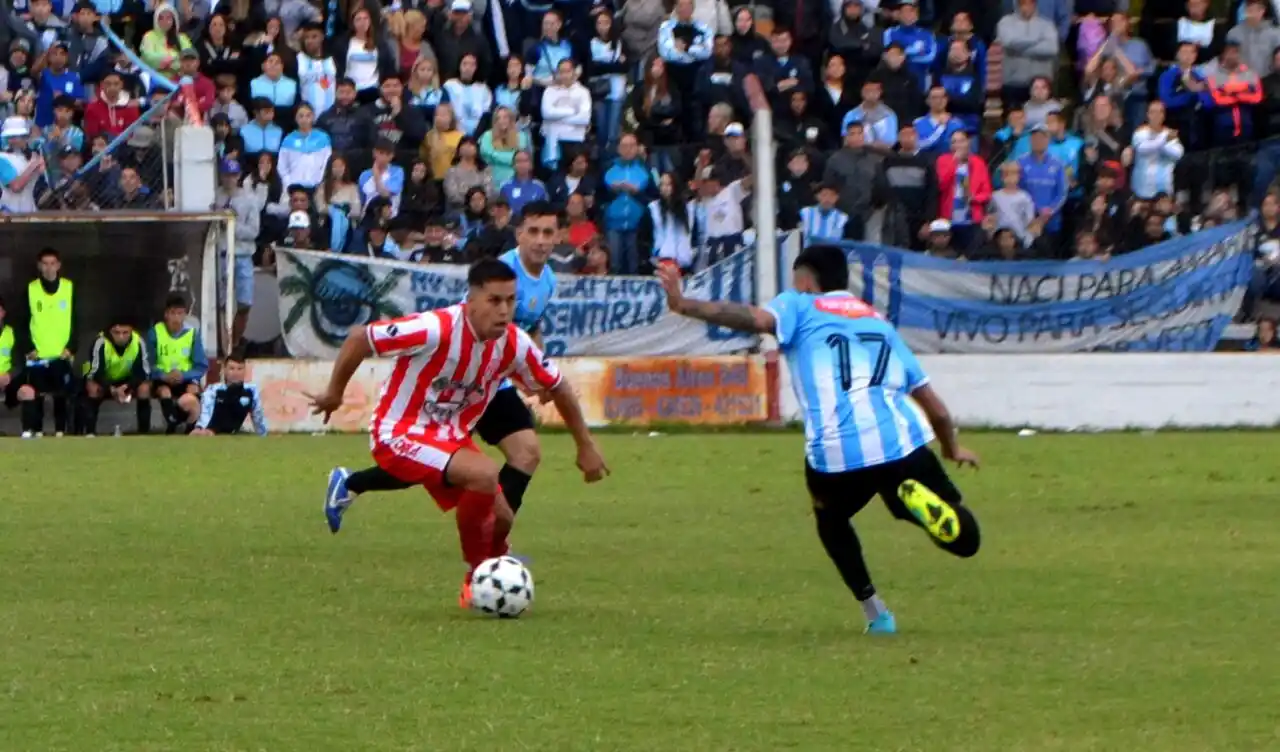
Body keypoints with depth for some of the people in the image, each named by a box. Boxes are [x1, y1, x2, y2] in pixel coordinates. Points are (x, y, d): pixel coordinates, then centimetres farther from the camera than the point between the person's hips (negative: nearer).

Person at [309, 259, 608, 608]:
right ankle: (476, 579, -12)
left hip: (451, 438, 7)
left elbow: (558, 388, 8)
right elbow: (359, 338, -20)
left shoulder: (515, 345, -10)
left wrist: (586, 446, 12)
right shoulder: (437, 330, -28)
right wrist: (334, 393, -9)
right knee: (484, 473, -30)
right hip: (400, 434, -7)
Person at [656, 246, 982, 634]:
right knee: (964, 540, 11)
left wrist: (684, 306, -9)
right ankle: (920, 501, -21)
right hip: (902, 444, 2)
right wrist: (952, 448, 49)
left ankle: (875, 613, 23)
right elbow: (935, 408, 31)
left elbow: (757, 319, -8)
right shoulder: (880, 323, 29)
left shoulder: (800, 307, 17)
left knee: (831, 517, 33)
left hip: (835, 454, -1)